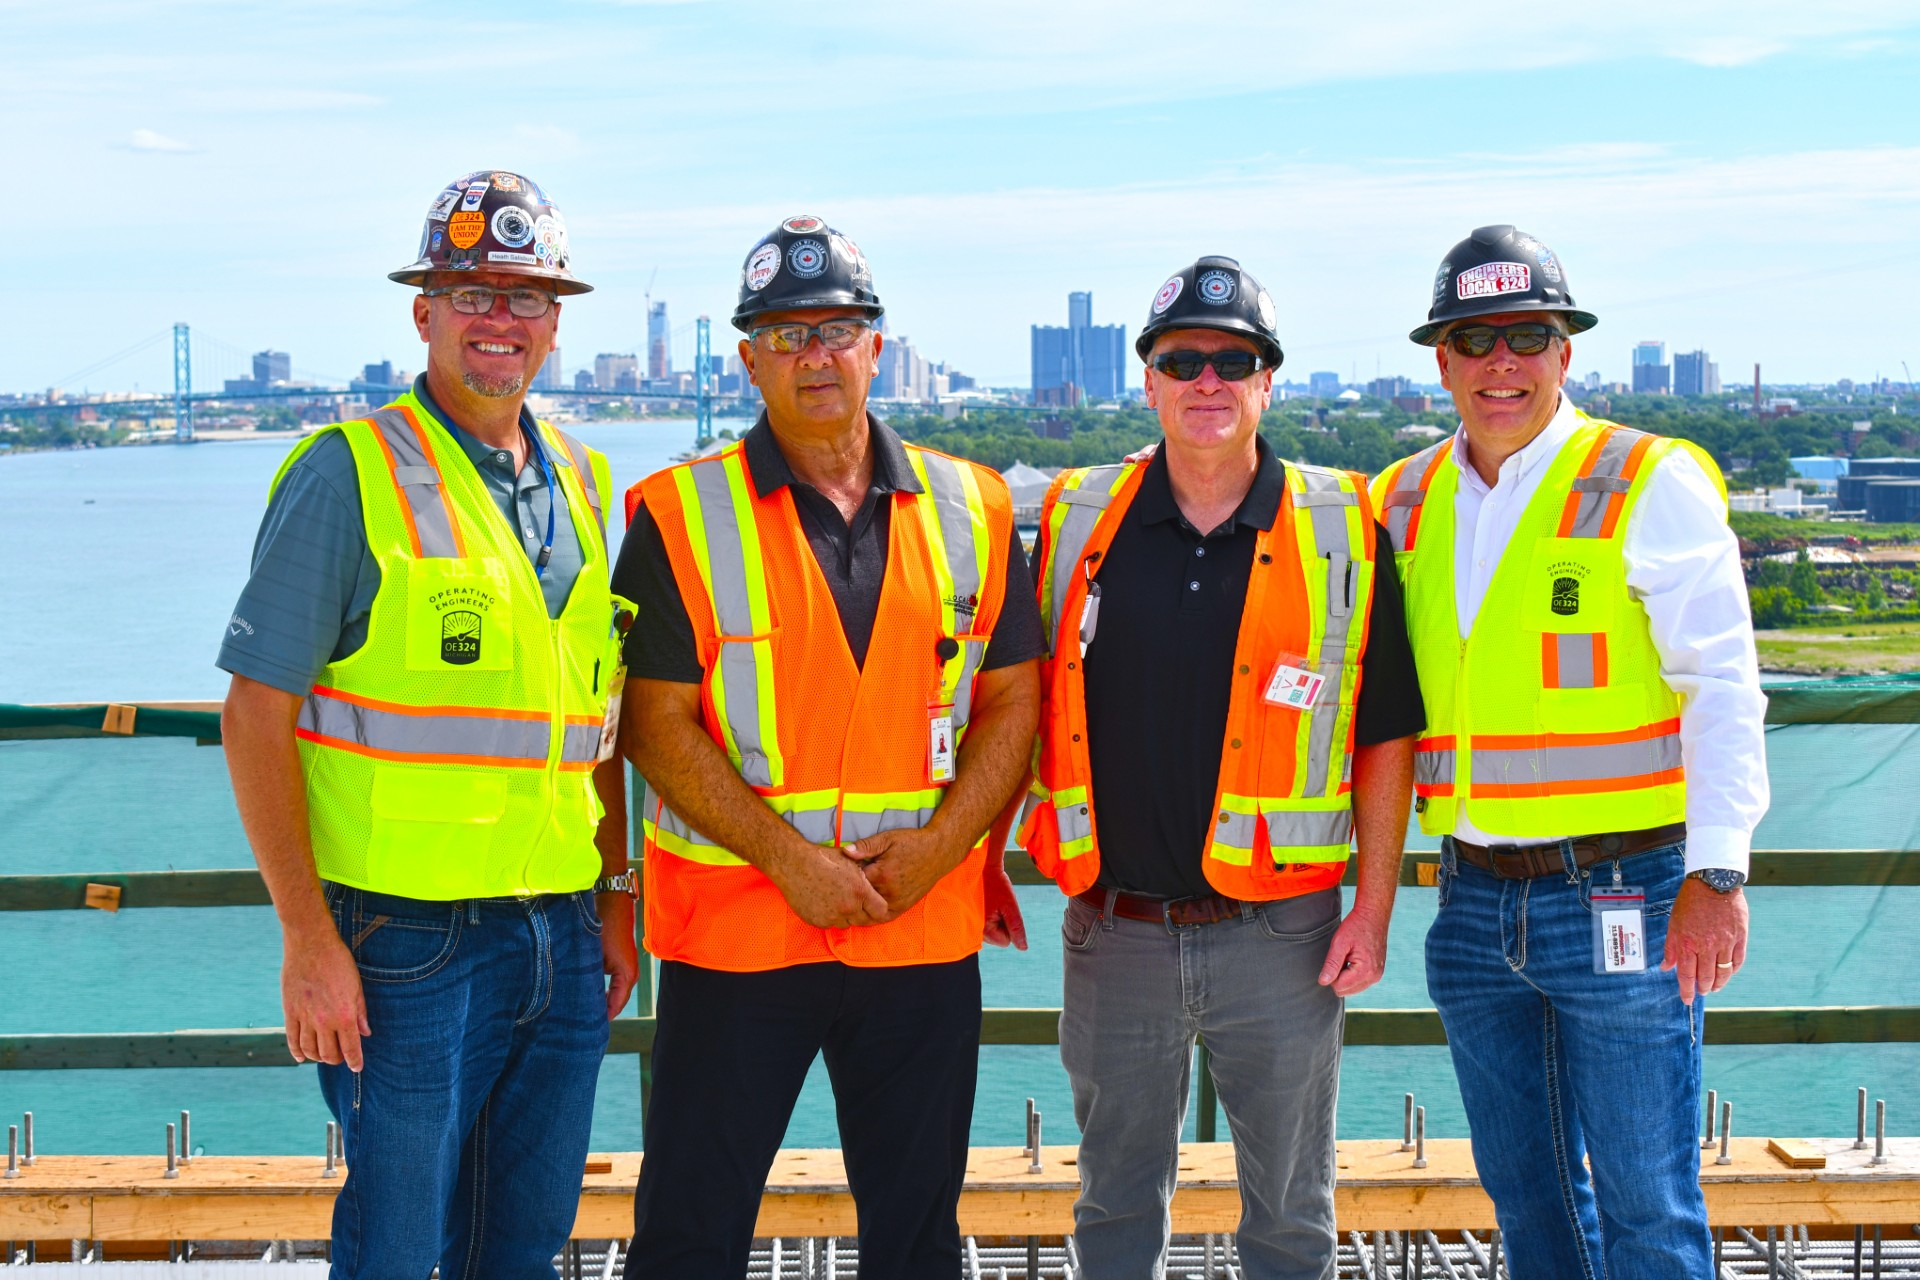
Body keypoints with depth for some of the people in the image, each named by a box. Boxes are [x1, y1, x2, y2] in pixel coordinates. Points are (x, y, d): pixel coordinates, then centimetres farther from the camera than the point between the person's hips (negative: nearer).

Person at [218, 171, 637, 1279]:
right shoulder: (351, 474, -7)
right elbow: (257, 717, -10)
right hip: (411, 939, -6)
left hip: (563, 937, 6)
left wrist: (617, 897, 14)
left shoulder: (579, 481, 12)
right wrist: (309, 938, -15)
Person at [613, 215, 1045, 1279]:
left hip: (926, 931, 3)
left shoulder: (972, 509, 6)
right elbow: (658, 724, -7)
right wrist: (788, 856, -16)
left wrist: (936, 844, -9)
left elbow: (1011, 701, 6)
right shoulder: (680, 517, -3)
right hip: (735, 930, -2)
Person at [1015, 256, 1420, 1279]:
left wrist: (1374, 907, -2)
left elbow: (1386, 735, 1)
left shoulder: (1342, 530, -2)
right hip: (1113, 929, 2)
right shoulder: (1078, 518, 3)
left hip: (1279, 928, -1)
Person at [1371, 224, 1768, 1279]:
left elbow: (1722, 688, -8)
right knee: (1526, 1193, 16)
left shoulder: (1653, 484, -5)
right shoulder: (1405, 502, 10)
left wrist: (1716, 874, -16)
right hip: (1474, 902, 5)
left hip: (1621, 897, -5)